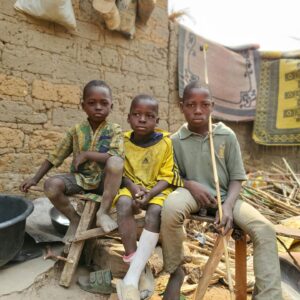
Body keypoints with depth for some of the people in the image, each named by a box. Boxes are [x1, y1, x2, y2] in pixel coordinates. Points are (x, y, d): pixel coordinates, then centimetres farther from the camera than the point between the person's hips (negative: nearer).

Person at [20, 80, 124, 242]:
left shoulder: (114, 130, -5)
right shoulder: (76, 130, 1)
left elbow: (116, 158, -22)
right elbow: (55, 156, 7)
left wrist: (86, 154, -19)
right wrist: (35, 178, 4)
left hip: (103, 180, -2)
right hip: (80, 178, 3)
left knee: (115, 161, -33)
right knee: (51, 184, -25)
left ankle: (103, 212, -23)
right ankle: (74, 220, 0)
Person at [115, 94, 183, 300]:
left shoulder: (165, 142, -8)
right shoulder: (124, 141, -2)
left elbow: (167, 176, -7)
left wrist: (149, 194, -22)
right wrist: (133, 187, -17)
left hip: (158, 189, -1)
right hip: (133, 187, 2)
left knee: (155, 211, -32)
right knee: (124, 203, -31)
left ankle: (132, 277, -31)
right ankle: (135, 264, -23)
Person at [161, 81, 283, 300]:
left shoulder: (227, 136, -3)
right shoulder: (176, 140, -3)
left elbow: (237, 178, -1)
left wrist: (228, 206, -19)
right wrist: (190, 185, -19)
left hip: (225, 196, 2)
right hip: (192, 194, -1)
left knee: (264, 229, -22)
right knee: (171, 207, -36)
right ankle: (175, 271, -9)